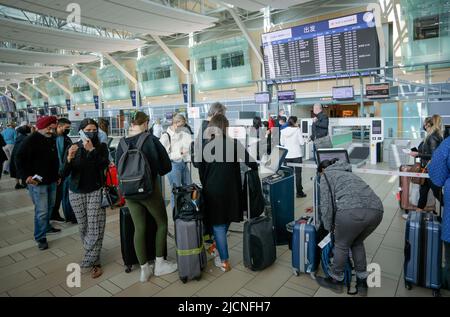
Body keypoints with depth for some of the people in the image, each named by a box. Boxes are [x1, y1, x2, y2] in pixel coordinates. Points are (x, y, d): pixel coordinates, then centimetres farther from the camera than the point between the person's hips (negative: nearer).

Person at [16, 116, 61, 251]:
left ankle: (46, 227, 38)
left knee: (50, 207, 19)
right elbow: (20, 160, -12)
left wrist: (57, 175, 19)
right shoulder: (30, 140, -14)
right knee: (41, 211, -5)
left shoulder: (52, 139, 9)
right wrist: (27, 176, -20)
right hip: (37, 182, -7)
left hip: (51, 181, 7)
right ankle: (40, 237, 8)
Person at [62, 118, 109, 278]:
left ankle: (89, 261, 7)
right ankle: (95, 261, 23)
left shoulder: (101, 147, -2)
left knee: (95, 228, -6)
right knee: (83, 228, 7)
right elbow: (64, 174, -6)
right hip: (76, 193, 2)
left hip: (96, 192, -1)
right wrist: (69, 158, -24)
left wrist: (92, 150, -25)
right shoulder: (73, 148, -1)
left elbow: (104, 165, -18)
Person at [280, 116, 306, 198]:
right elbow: (301, 142, -7)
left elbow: (281, 143, 5)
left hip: (287, 155, 3)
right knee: (298, 174, 6)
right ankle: (299, 193, 11)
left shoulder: (283, 131, -1)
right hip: (297, 154, -3)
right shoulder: (297, 130, -10)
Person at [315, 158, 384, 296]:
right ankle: (362, 282, 35)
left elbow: (326, 203, 8)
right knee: (357, 243, 30)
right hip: (376, 209, 7)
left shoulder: (326, 175, 18)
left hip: (352, 210, -6)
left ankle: (336, 281, 36)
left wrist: (328, 228, 21)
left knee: (341, 245, 18)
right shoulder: (347, 172, 38)